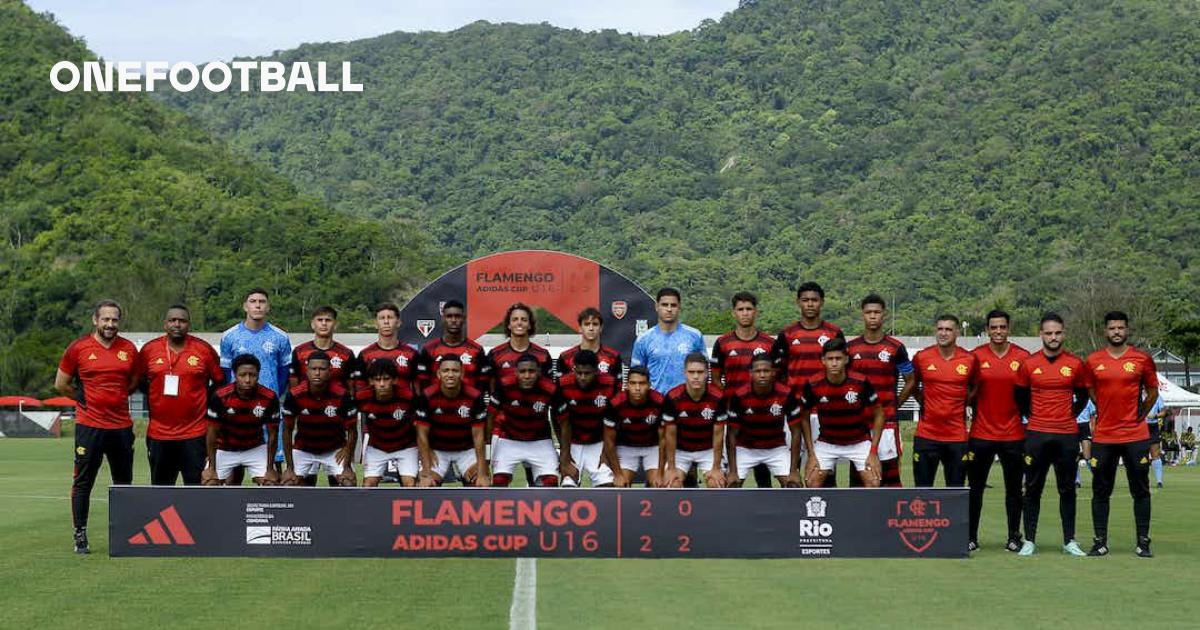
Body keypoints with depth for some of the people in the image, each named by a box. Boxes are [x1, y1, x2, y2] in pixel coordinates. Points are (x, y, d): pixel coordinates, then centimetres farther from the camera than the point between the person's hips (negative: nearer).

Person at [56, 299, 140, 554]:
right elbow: (61, 384, 5)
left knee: (124, 483, 10)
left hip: (122, 425, 3)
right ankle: (80, 536, 6)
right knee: (82, 483, 0)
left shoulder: (129, 349, 5)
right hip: (89, 426, -3)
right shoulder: (78, 348, -3)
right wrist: (87, 399, 7)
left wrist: (114, 398, 11)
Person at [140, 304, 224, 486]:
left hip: (194, 434, -2)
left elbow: (219, 381, 8)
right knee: (160, 485, 11)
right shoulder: (149, 349, 3)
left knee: (195, 483, -2)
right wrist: (153, 401, 7)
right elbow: (140, 382, 15)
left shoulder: (204, 350, -1)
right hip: (159, 434, 2)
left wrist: (204, 401, 2)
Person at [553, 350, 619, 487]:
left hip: (598, 443, 1)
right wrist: (564, 458, -12)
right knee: (569, 484, -10)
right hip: (572, 444, -1)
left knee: (607, 485, -8)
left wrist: (606, 452, -7)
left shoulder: (610, 385, -20)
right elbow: (564, 425, -14)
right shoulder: (563, 386, -22)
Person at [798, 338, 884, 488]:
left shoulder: (861, 383, -21)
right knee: (812, 483, -12)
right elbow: (804, 418, -2)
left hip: (859, 442, -1)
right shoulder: (813, 385, -18)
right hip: (826, 443, 1)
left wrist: (873, 451, -12)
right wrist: (811, 453, -6)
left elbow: (878, 415, -8)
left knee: (873, 483, -15)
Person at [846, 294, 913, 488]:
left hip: (887, 420, -2)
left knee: (891, 475, -3)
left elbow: (910, 381, 7)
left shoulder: (896, 348, 0)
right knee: (858, 475, 5)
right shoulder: (850, 348, 6)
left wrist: (894, 404, 3)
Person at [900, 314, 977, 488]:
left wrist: (962, 404, 6)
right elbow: (910, 387, 13)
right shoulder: (921, 358, -2)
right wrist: (923, 401, 5)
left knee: (956, 489, 6)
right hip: (926, 435, 0)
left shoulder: (970, 360, 0)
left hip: (957, 436, 0)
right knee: (922, 487, 4)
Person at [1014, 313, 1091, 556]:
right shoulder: (1029, 364, 1)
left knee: (1067, 489, 6)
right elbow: (1020, 397, 13)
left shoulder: (1075, 364, 3)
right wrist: (1032, 417, 10)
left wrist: (1069, 417, 9)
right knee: (1033, 489, 3)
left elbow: (1082, 397, 14)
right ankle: (1029, 541, 8)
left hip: (1067, 435, 0)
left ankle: (1069, 541, 12)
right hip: (1036, 435, 0)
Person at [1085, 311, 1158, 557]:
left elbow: (1152, 392, 10)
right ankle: (1100, 542, 11)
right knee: (1101, 492, 5)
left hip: (1136, 436, -1)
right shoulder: (1093, 361, 3)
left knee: (1141, 491, 3)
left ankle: (1143, 543, 8)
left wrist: (1139, 416, 6)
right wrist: (1103, 415, 11)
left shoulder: (1142, 359, 0)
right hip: (1103, 436, 1)